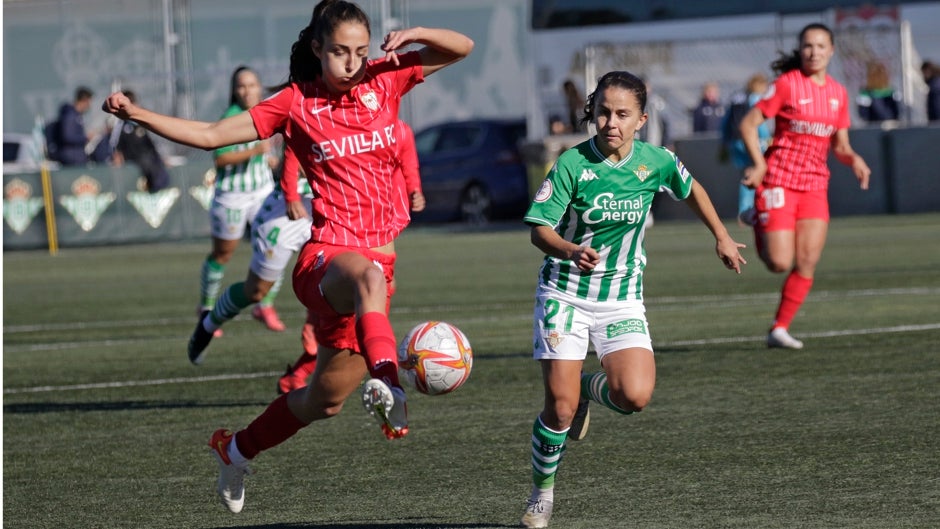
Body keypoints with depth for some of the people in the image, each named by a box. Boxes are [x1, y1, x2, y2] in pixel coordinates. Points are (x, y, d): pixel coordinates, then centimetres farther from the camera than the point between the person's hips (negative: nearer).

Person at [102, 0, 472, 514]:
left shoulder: (385, 79, 6)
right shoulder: (296, 104, 0)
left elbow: (461, 47, 8)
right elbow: (210, 135, 2)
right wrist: (135, 114, -7)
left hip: (378, 257, 4)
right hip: (325, 255, -4)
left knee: (324, 401, 12)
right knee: (368, 274, -43)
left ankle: (236, 451, 38)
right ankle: (386, 380, -69)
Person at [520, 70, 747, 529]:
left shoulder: (655, 162, -4)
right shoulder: (572, 164, -13)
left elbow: (690, 189, 18)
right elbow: (540, 230, -15)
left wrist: (722, 237, 26)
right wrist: (571, 251, -35)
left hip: (622, 299, 2)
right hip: (565, 294, -2)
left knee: (634, 396, -19)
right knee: (560, 407, -9)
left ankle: (589, 388, 17)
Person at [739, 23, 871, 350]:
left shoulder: (838, 93, 9)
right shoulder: (788, 84, -6)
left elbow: (840, 145, 15)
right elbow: (748, 124, -6)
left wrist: (853, 160, -7)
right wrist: (759, 164, -16)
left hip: (815, 184, 5)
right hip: (779, 181, -5)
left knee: (807, 264, -3)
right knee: (780, 264, -10)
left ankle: (779, 328, 8)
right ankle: (761, 229, 24)